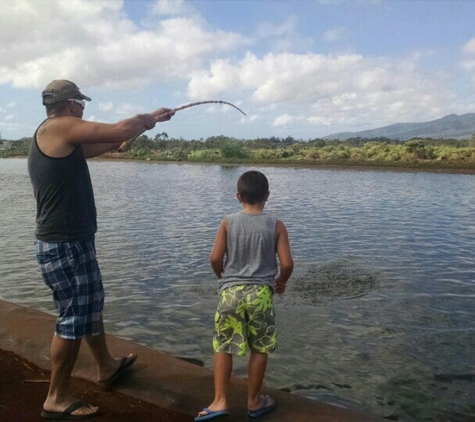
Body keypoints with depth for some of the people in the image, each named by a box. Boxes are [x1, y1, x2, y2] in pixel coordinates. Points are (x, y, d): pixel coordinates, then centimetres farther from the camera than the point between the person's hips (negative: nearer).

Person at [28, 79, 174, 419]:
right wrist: (148, 118, 4)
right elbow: (120, 131, -15)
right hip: (62, 245, -10)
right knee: (74, 318, -1)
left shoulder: (64, 141, 14)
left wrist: (145, 123, 20)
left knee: (92, 305, 22)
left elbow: (109, 143, 20)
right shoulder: (58, 127, -13)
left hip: (76, 241, 10)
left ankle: (107, 367, 40)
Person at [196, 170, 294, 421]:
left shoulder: (228, 223, -2)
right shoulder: (276, 226, -3)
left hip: (231, 292, 1)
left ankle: (220, 402, 17)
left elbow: (215, 259, -5)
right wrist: (281, 282, 13)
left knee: (223, 347, 14)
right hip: (260, 293, 0)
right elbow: (287, 263, -8)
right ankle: (254, 401, 27)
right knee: (259, 349, 14)